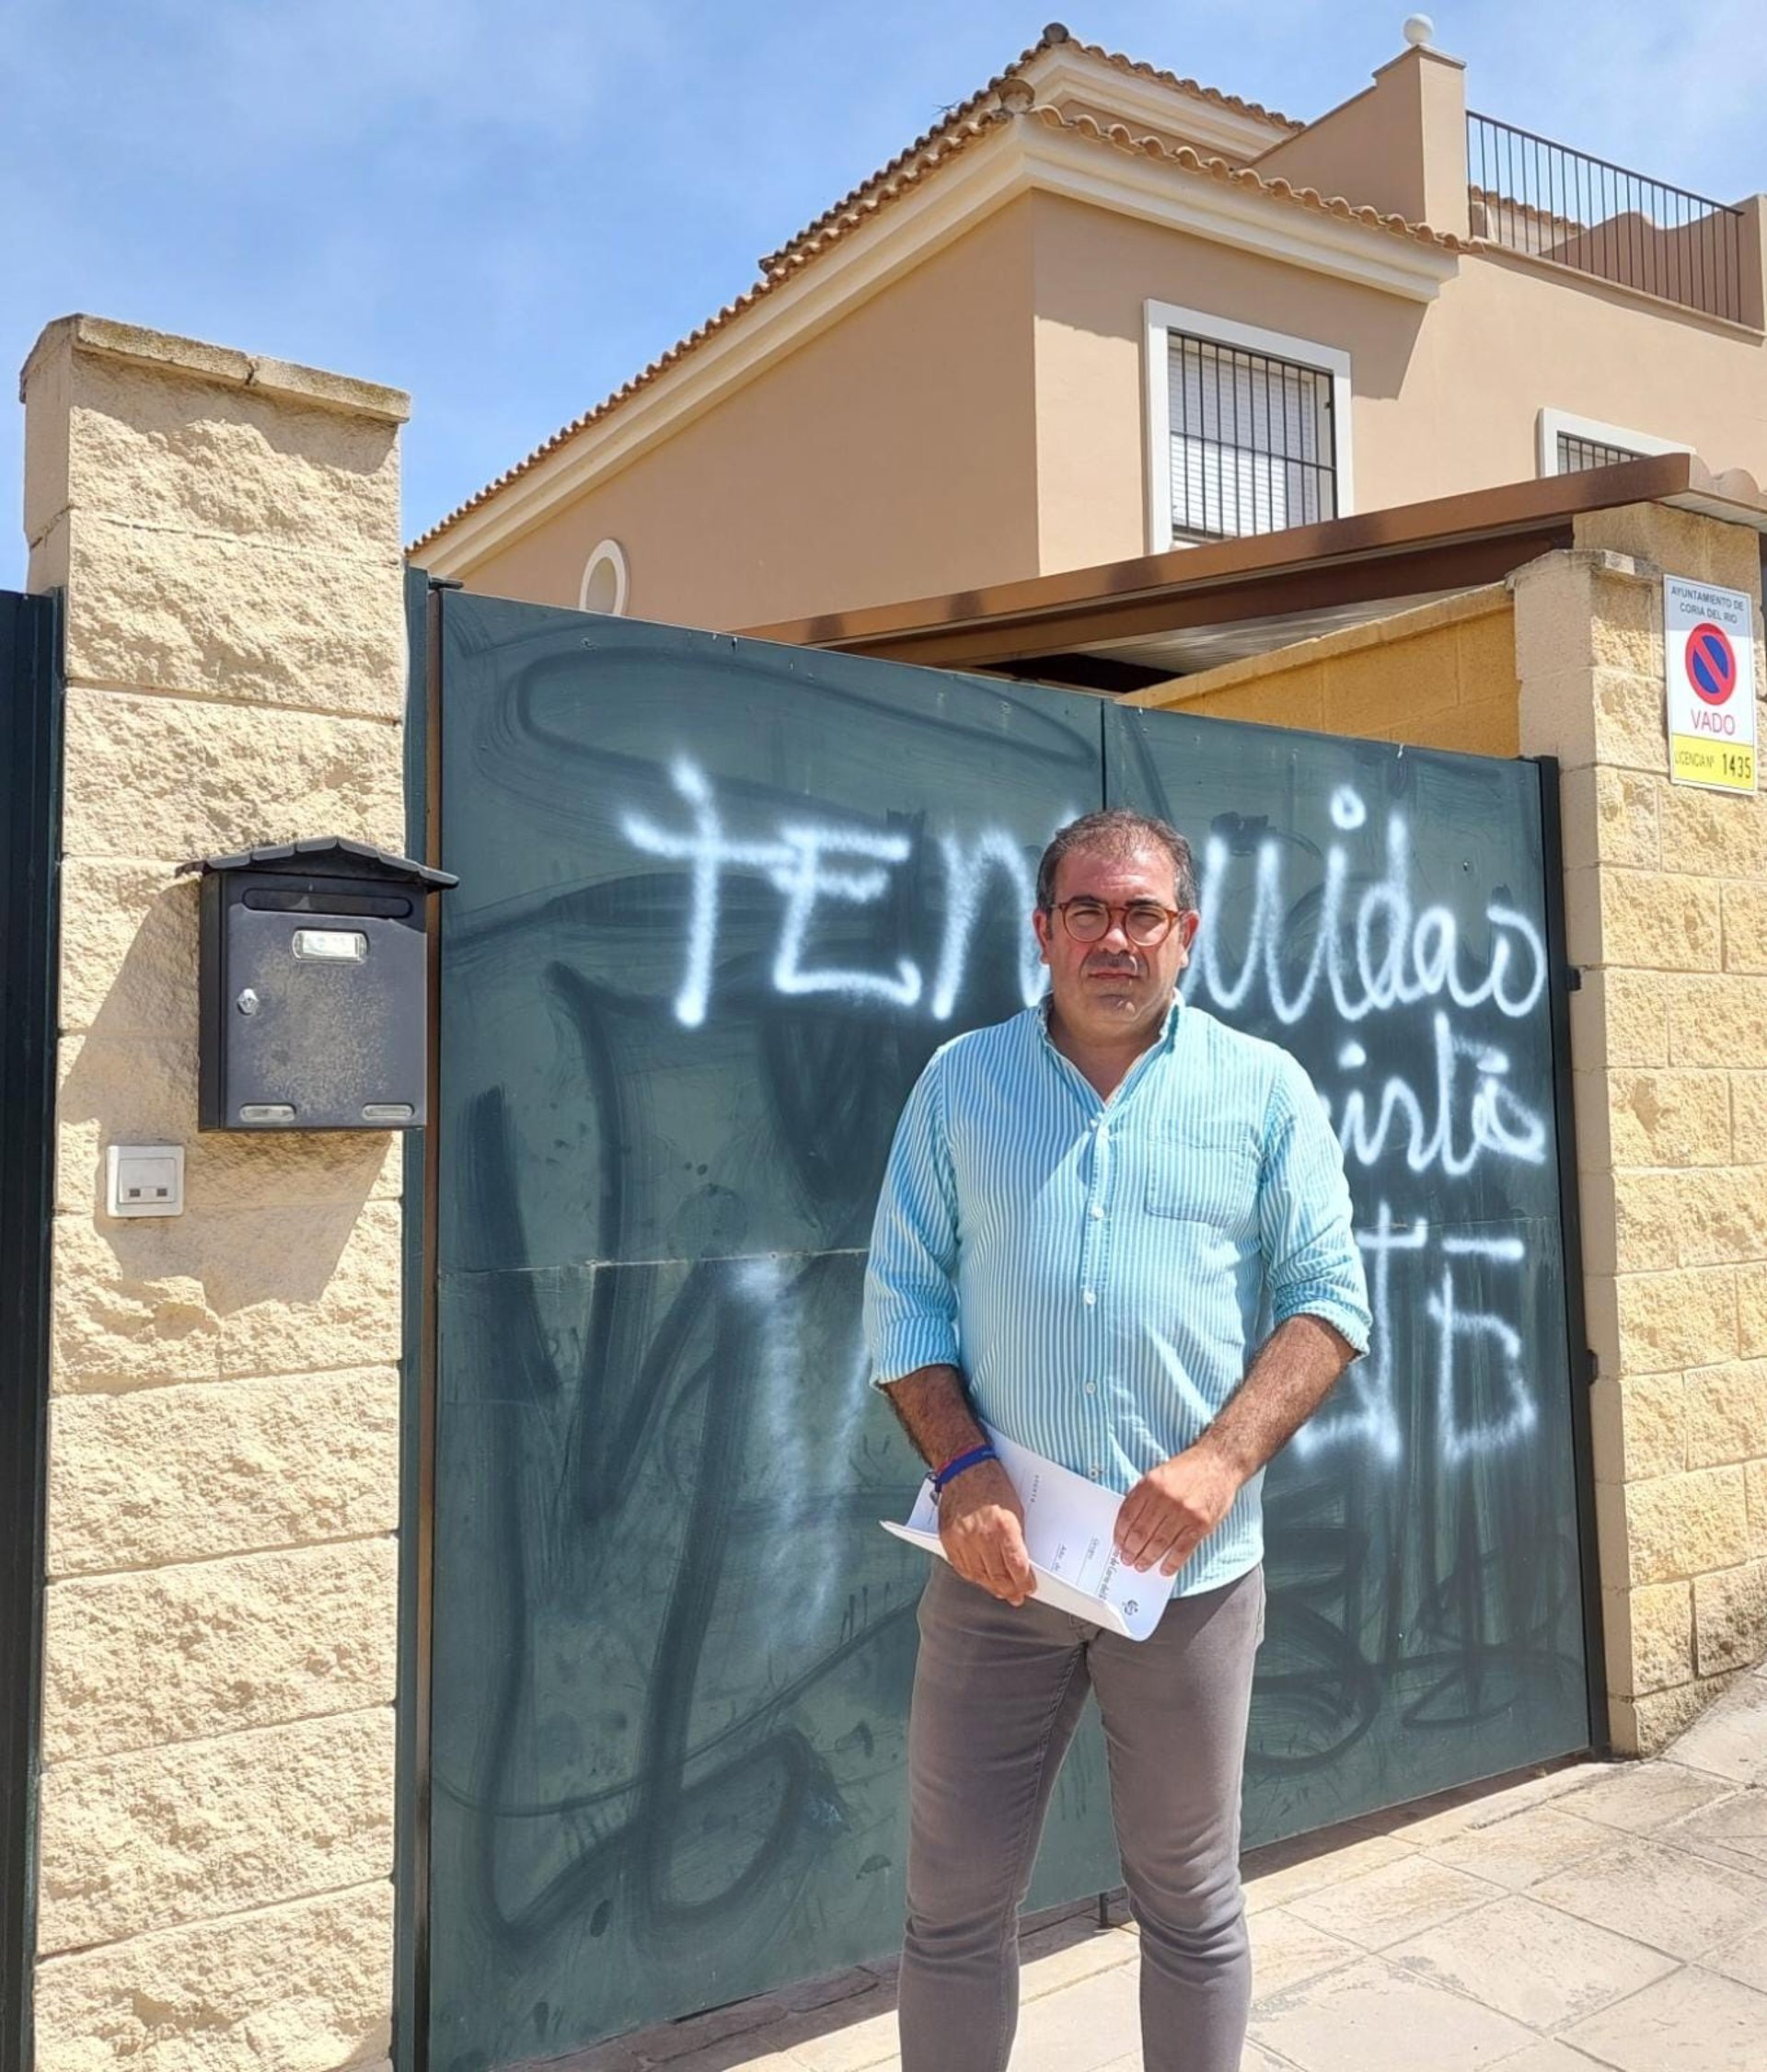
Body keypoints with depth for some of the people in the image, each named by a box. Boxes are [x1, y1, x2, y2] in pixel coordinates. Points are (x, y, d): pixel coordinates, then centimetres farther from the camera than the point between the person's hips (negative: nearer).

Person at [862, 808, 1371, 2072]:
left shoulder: (1264, 1090, 1)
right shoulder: (960, 1083, 4)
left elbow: (1327, 1300, -1)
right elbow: (903, 1299, 2)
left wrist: (1222, 1459, -15)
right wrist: (961, 1469, -12)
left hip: (1192, 1567, 0)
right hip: (998, 1557, 1)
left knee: (1192, 1904, 16)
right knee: (956, 1907, 10)